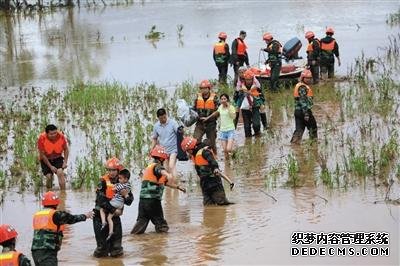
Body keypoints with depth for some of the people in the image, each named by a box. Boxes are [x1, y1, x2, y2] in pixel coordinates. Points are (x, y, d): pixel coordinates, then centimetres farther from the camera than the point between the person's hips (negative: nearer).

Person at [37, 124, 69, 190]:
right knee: (49, 176, -16)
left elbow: (66, 149, -1)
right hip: (46, 160, -1)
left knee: (60, 172, -23)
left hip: (58, 158, 1)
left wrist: (65, 162, -12)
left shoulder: (61, 136, -18)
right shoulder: (42, 138, -24)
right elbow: (42, 155, -16)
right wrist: (50, 166, -18)